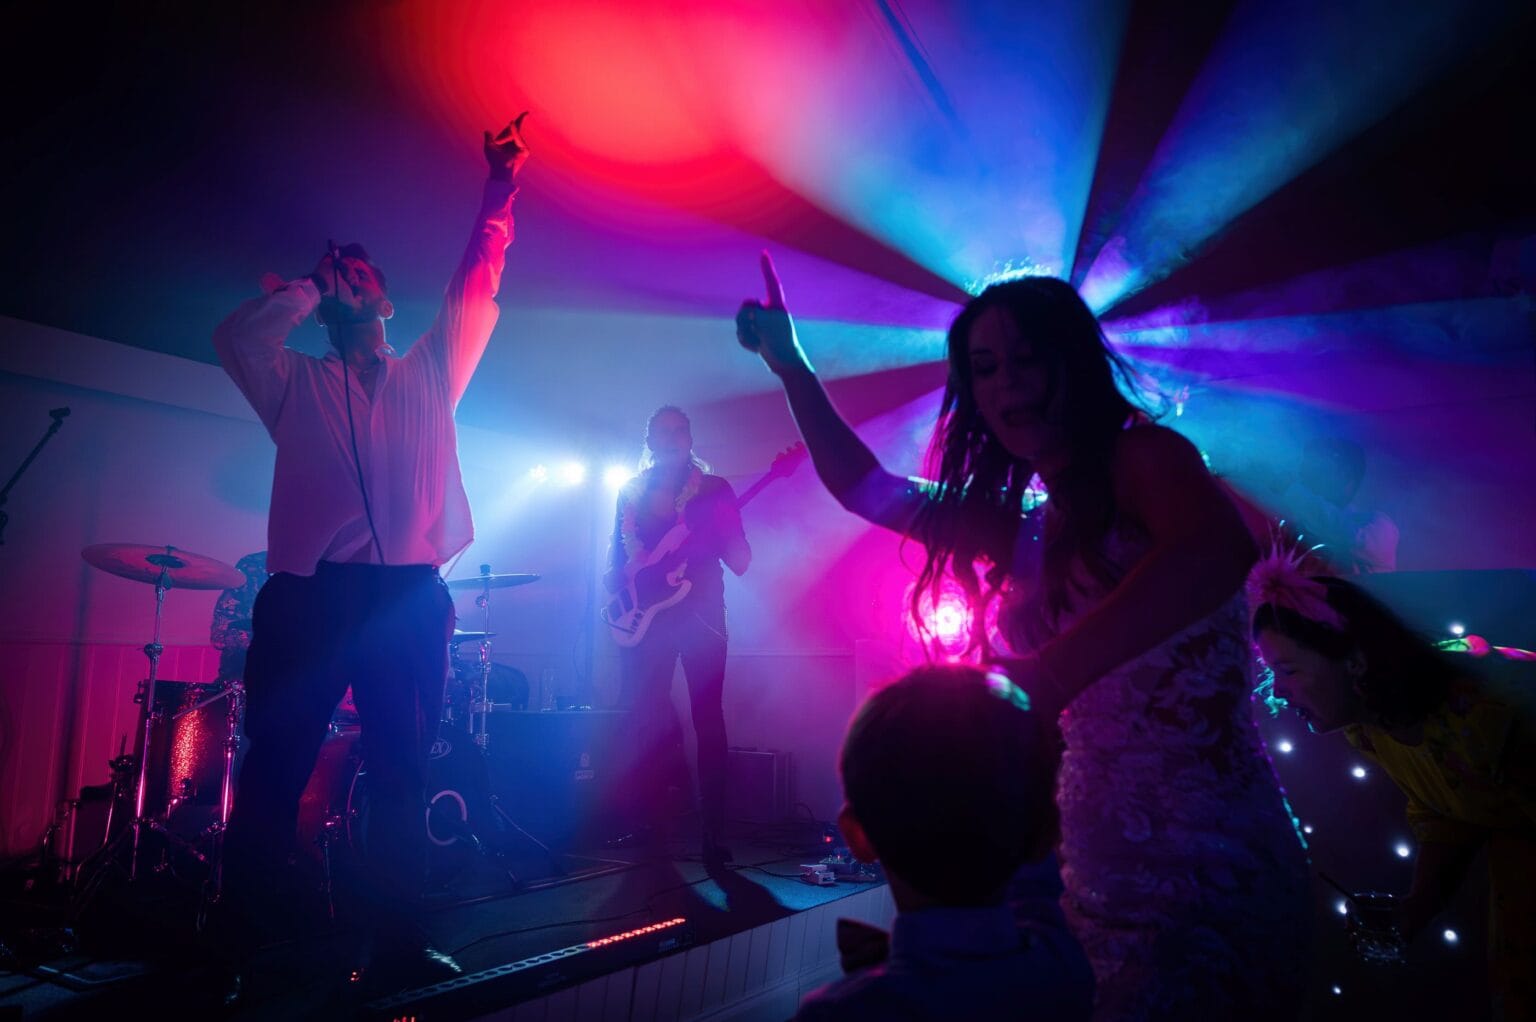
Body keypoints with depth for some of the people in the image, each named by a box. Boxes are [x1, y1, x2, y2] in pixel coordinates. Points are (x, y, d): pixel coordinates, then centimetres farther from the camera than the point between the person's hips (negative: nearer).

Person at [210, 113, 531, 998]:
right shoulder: (297, 384, 17)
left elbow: (476, 295, 16)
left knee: (403, 773, 2)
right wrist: (312, 286, 12)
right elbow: (238, 334, -1)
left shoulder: (430, 376, 21)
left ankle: (398, 945, 10)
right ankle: (238, 950, 9)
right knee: (274, 773, -1)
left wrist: (498, 195, 12)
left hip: (409, 597, 1)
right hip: (309, 595, -1)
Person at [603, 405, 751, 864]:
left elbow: (740, 560, 0)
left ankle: (714, 832, -3)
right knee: (647, 718, 4)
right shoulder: (630, 493, 14)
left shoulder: (714, 490, 6)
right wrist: (616, 582, -6)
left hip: (701, 615, -2)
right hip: (646, 616, 2)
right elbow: (616, 556, 13)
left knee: (708, 718, -6)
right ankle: (650, 821, 18)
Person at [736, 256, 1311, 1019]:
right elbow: (868, 491, 17)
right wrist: (792, 367, 16)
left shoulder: (1143, 456, -11)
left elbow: (1219, 549, -34)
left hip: (1208, 879, -6)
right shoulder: (1030, 531, 8)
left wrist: (1038, 682, -41)